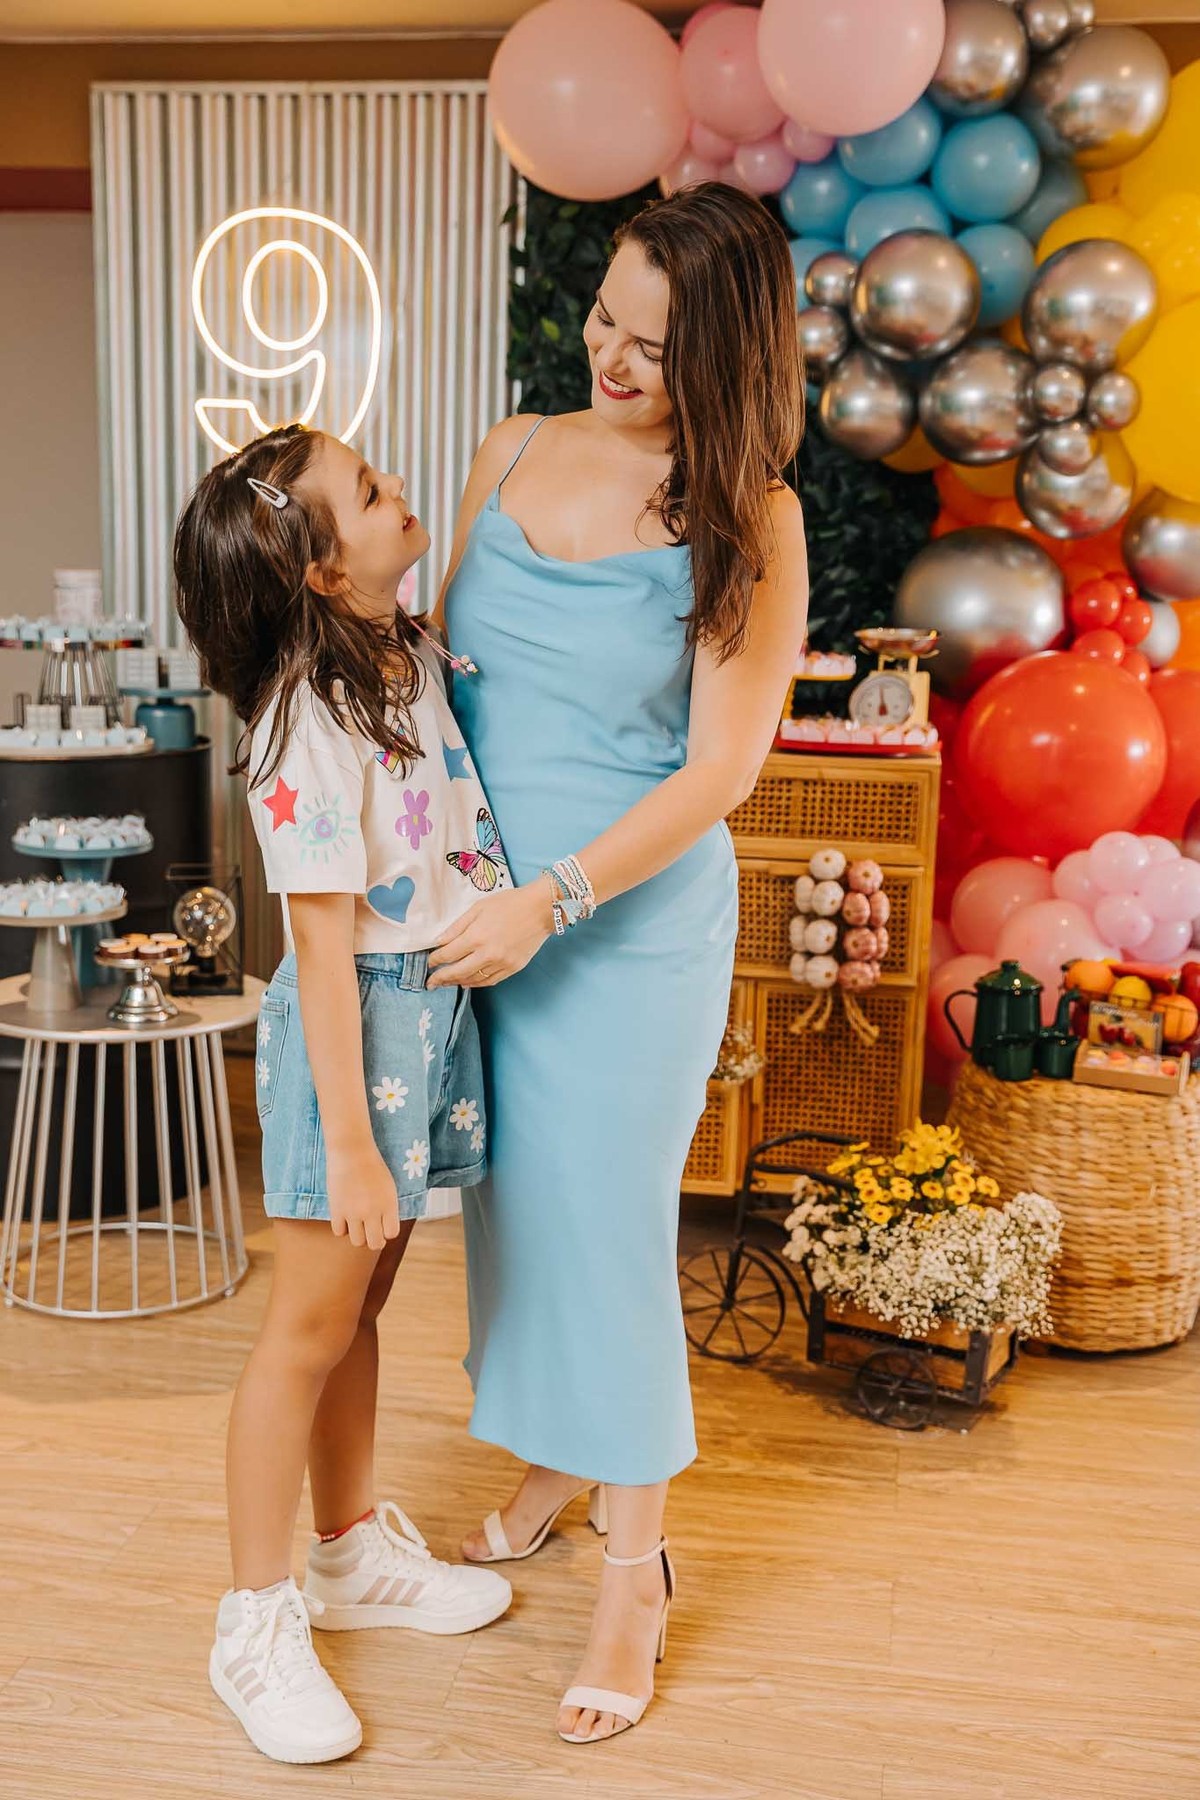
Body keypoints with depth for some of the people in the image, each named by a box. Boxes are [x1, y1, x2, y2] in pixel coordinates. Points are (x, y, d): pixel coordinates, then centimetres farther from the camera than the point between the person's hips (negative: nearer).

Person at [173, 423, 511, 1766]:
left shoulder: (412, 660, 5)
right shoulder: (308, 724, -21)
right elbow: (325, 947, -22)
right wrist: (347, 1140, -20)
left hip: (436, 1000, 8)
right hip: (358, 1018, -8)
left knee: (362, 1304, 20)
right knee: (308, 1329, 4)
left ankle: (355, 1555, 37)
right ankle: (257, 1627, 21)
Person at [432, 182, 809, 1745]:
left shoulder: (747, 520, -10)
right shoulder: (510, 455, 3)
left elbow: (722, 766, -14)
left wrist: (550, 904, -21)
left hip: (632, 919, -5)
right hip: (477, 905, 5)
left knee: (606, 1216, 2)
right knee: (511, 1196, 15)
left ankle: (635, 1563, 22)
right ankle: (552, 1464, 40)